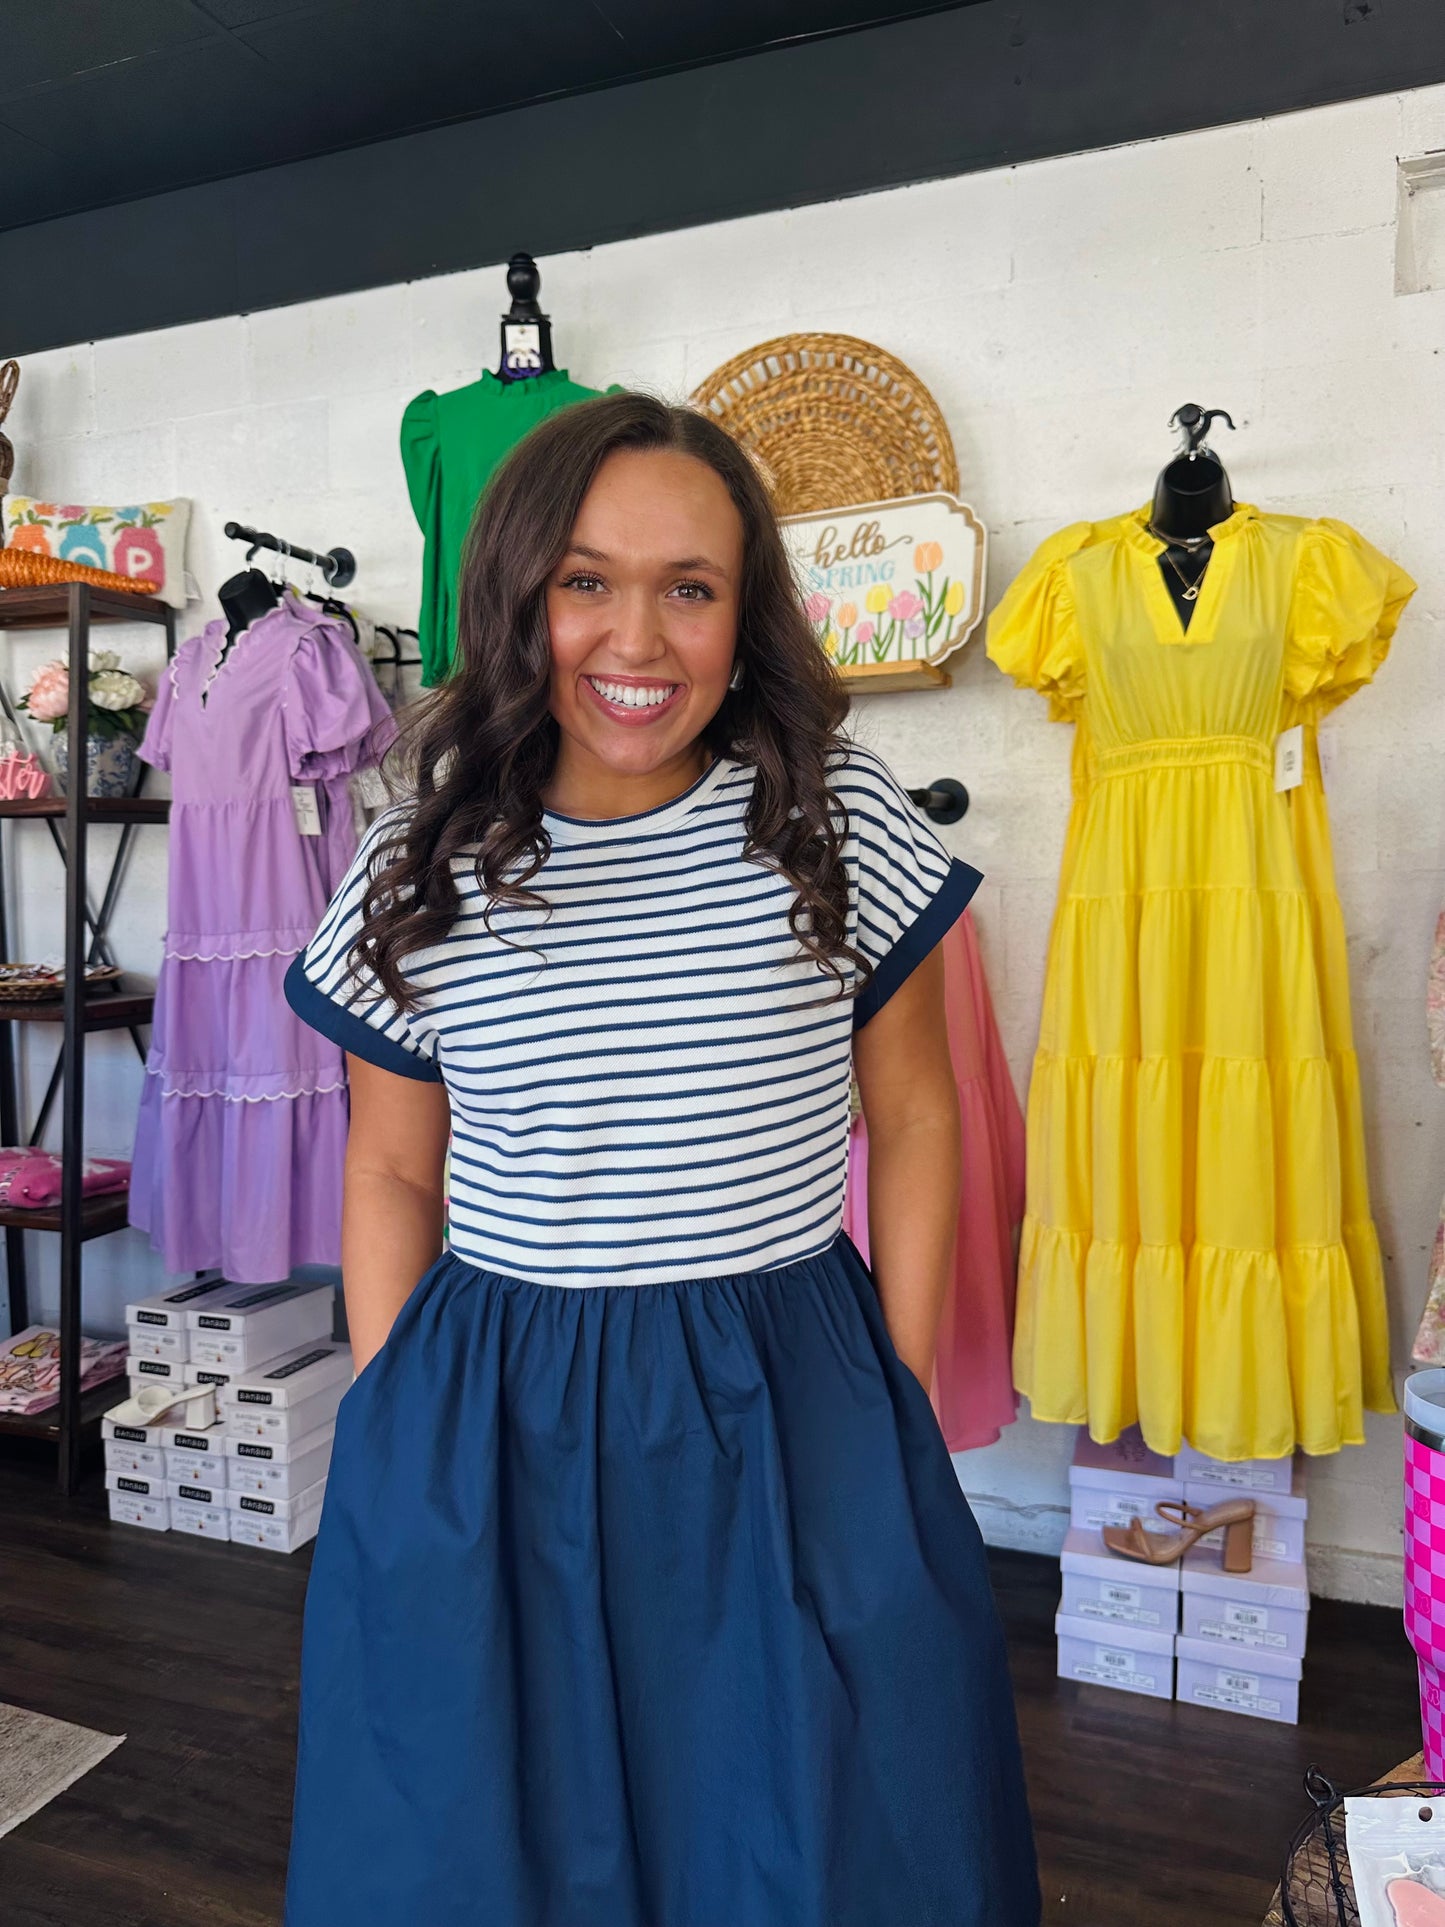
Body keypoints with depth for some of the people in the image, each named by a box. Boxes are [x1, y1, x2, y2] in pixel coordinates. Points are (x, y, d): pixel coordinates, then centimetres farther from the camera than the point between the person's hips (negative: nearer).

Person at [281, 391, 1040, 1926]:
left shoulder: (840, 823, -8)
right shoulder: (419, 872, -5)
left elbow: (913, 1118, 0)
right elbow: (392, 1173, 5)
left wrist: (899, 1398, -1)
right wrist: (386, 1432, 2)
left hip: (795, 1413, 0)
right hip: (496, 1421, 1)